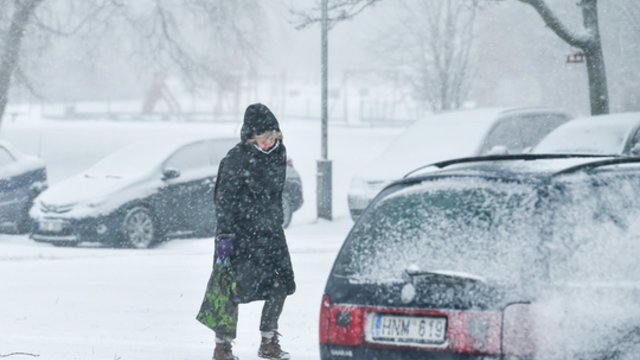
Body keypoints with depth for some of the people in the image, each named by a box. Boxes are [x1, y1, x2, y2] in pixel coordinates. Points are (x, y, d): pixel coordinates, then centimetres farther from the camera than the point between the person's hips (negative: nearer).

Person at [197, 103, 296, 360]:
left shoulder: (278, 152, 5)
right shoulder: (237, 159, -14)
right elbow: (224, 200, -15)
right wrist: (224, 236, -19)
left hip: (270, 232, 6)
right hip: (240, 233, -6)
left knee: (280, 285, 2)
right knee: (230, 288, -5)